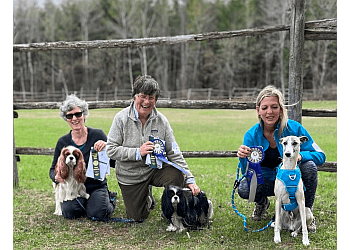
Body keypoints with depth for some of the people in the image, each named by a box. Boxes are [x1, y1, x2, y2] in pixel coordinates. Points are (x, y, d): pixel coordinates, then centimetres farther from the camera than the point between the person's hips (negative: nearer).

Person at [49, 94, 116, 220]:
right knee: (69, 212, -25)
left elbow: (114, 163, -10)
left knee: (97, 213, -26)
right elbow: (53, 169, 9)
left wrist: (107, 147, -29)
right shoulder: (62, 142, 1)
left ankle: (109, 199, 10)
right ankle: (84, 202, 10)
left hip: (97, 185, -2)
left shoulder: (98, 135, -6)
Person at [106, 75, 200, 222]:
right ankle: (147, 197, 37)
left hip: (154, 169, 1)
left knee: (176, 176, -29)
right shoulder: (121, 118, -13)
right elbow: (111, 150, -15)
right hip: (130, 175, -1)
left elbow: (174, 153, -7)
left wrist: (190, 179, -16)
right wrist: (138, 152, -28)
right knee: (137, 217, 2)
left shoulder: (161, 120, -7)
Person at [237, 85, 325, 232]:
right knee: (243, 188, -29)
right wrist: (243, 158, -37)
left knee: (309, 165, -31)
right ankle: (262, 202, 10)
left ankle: (307, 211, -7)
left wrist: (300, 156, -36)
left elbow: (320, 156, -15)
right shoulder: (251, 135, -13)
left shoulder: (294, 128, -18)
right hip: (267, 180, 1)